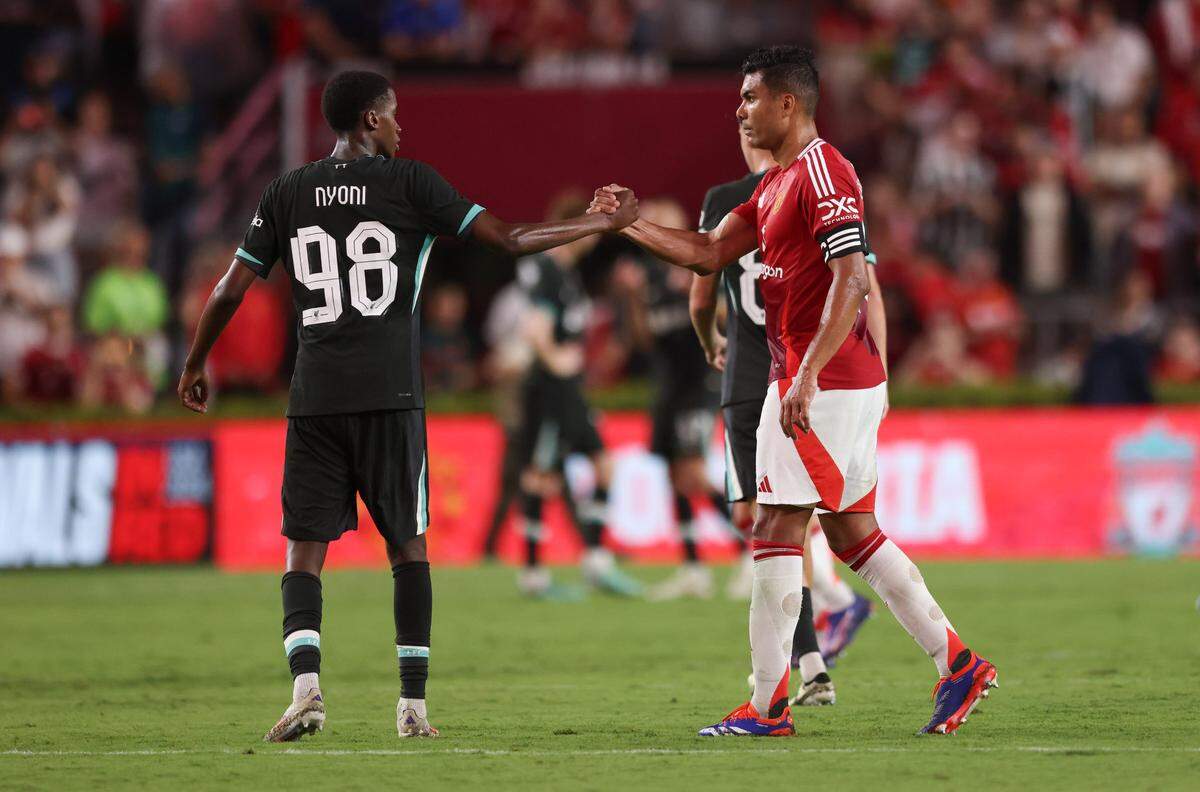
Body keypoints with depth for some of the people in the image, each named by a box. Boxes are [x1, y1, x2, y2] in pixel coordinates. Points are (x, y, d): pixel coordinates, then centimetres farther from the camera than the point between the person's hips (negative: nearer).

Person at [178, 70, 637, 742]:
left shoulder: (287, 194, 8)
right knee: (408, 543, 8)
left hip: (314, 398, 2)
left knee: (306, 546, 3)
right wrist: (604, 223, 11)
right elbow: (511, 239, 0)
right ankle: (414, 704, 5)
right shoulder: (410, 183, 1)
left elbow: (231, 290, 9)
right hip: (390, 396, -2)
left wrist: (196, 364, 24)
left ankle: (305, 684, -19)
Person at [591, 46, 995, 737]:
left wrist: (807, 376, -27)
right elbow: (710, 253, 20)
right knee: (852, 531, 12)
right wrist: (630, 225, 12)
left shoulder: (822, 173, -14)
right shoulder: (777, 183, 18)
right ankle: (957, 663, 12)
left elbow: (850, 280, -22)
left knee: (777, 531, -6)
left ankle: (768, 705, -4)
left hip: (822, 384, -10)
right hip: (854, 384, 10)